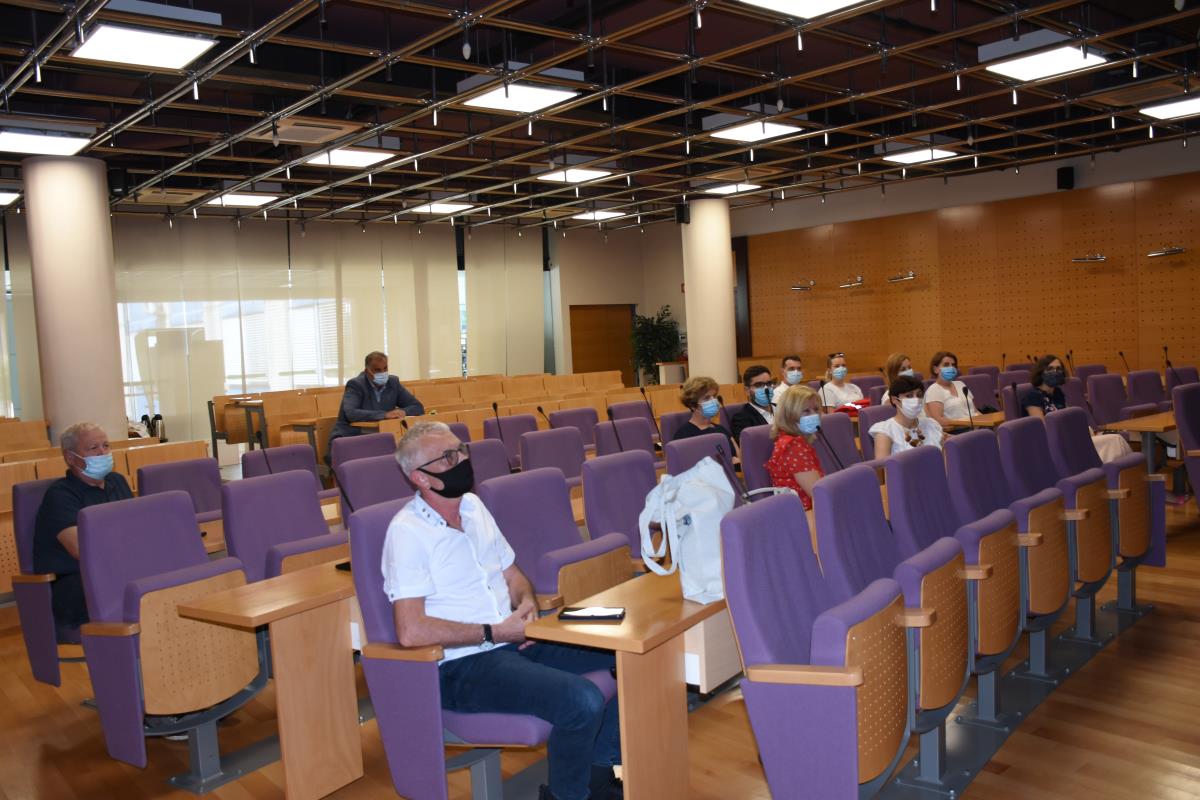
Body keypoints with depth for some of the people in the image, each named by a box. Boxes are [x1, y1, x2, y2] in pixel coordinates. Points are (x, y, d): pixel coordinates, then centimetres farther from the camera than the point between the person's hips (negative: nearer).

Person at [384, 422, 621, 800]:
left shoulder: (473, 506, 11)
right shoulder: (407, 531, -13)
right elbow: (411, 632, -21)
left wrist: (526, 601, -2)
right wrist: (494, 633, -16)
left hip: (515, 640, 8)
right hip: (463, 665, -8)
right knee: (583, 701, -29)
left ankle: (596, 767, 12)